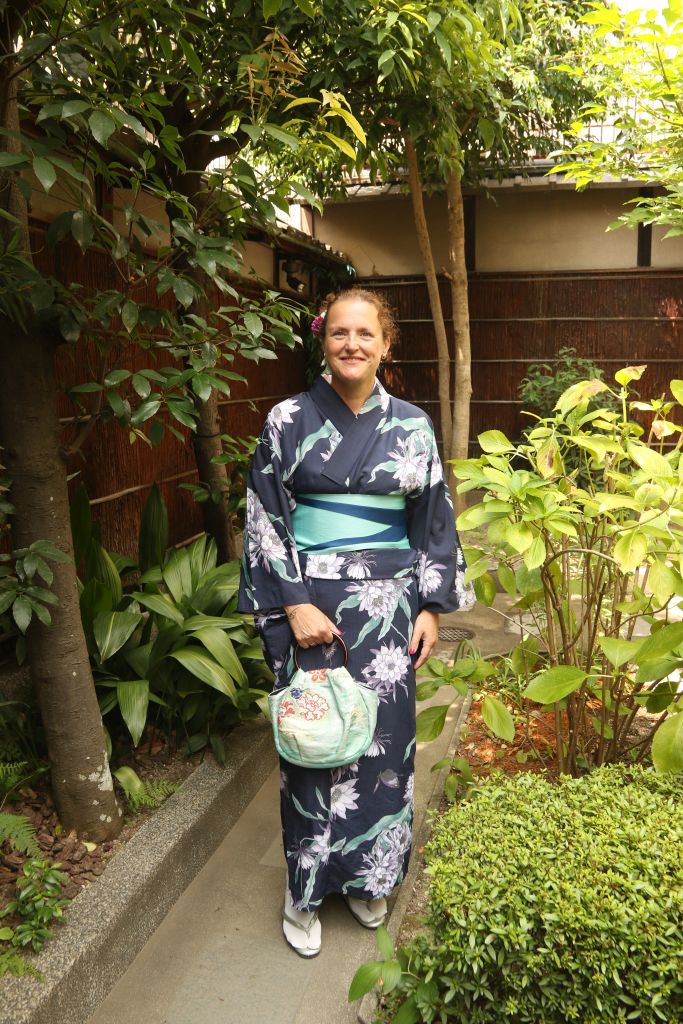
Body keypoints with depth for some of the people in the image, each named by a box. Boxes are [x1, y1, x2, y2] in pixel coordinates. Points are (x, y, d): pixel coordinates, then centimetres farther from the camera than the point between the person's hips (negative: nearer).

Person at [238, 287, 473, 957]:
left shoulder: (411, 425, 3)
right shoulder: (290, 420, -3)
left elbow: (433, 521, 7)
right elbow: (265, 519, -5)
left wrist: (431, 606, 4)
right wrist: (294, 603, -12)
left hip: (386, 603, 2)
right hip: (310, 603, -2)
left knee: (382, 738, 10)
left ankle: (366, 876, 34)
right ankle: (305, 889, 28)